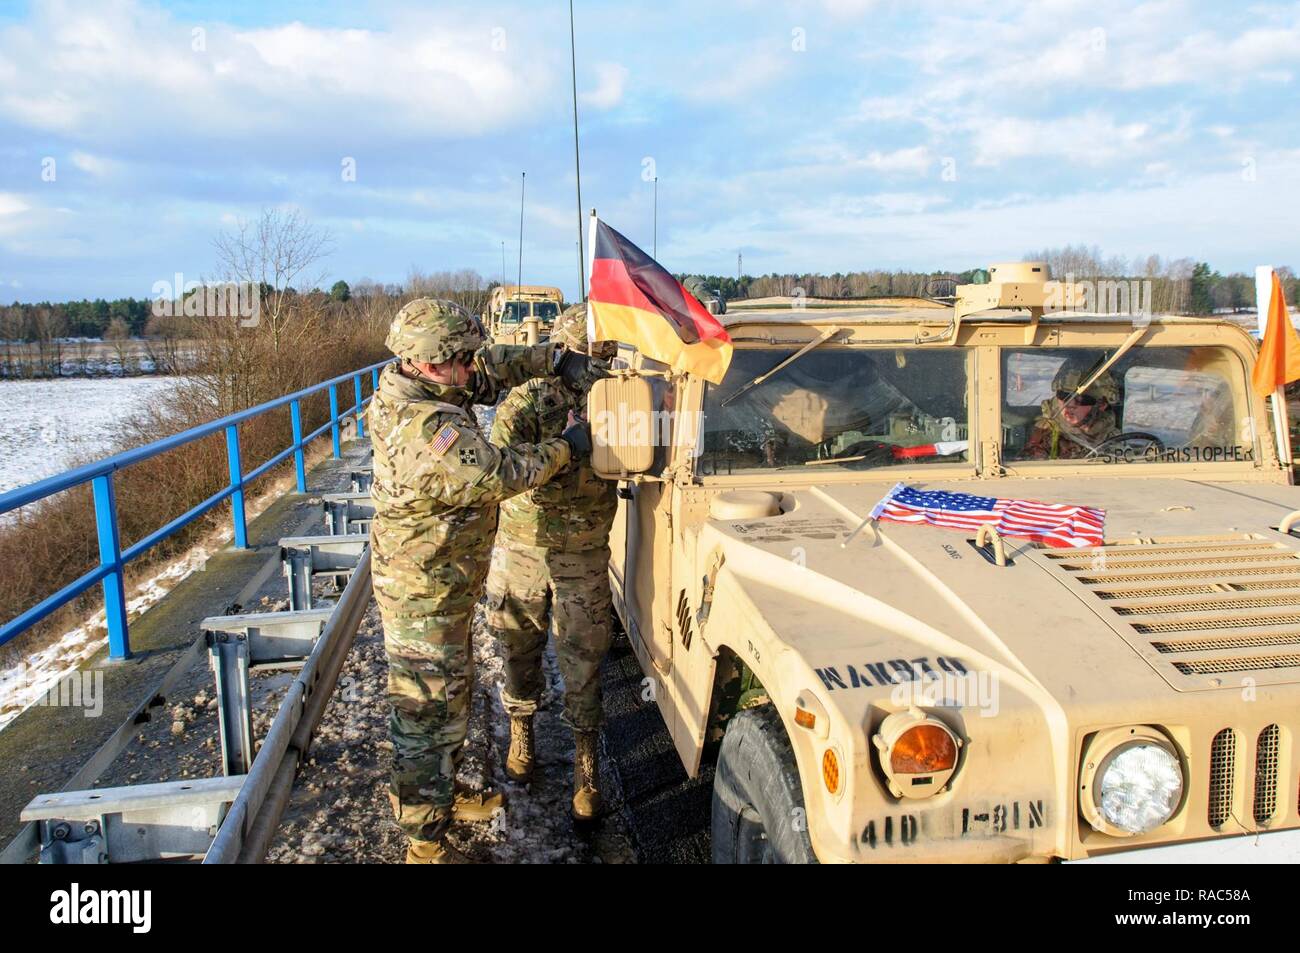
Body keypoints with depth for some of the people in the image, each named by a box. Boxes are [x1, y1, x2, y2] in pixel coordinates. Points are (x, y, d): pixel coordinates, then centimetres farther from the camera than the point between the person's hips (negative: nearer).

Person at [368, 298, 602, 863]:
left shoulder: (405, 386, -2)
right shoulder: (429, 432, -33)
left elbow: (493, 369, 8)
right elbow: (503, 474, -24)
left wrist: (556, 359, -2)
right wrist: (566, 446, -10)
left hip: (441, 585, 10)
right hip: (426, 600, -10)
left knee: (450, 697, 26)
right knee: (428, 715, 4)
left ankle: (443, 792, 46)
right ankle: (426, 844, 19)